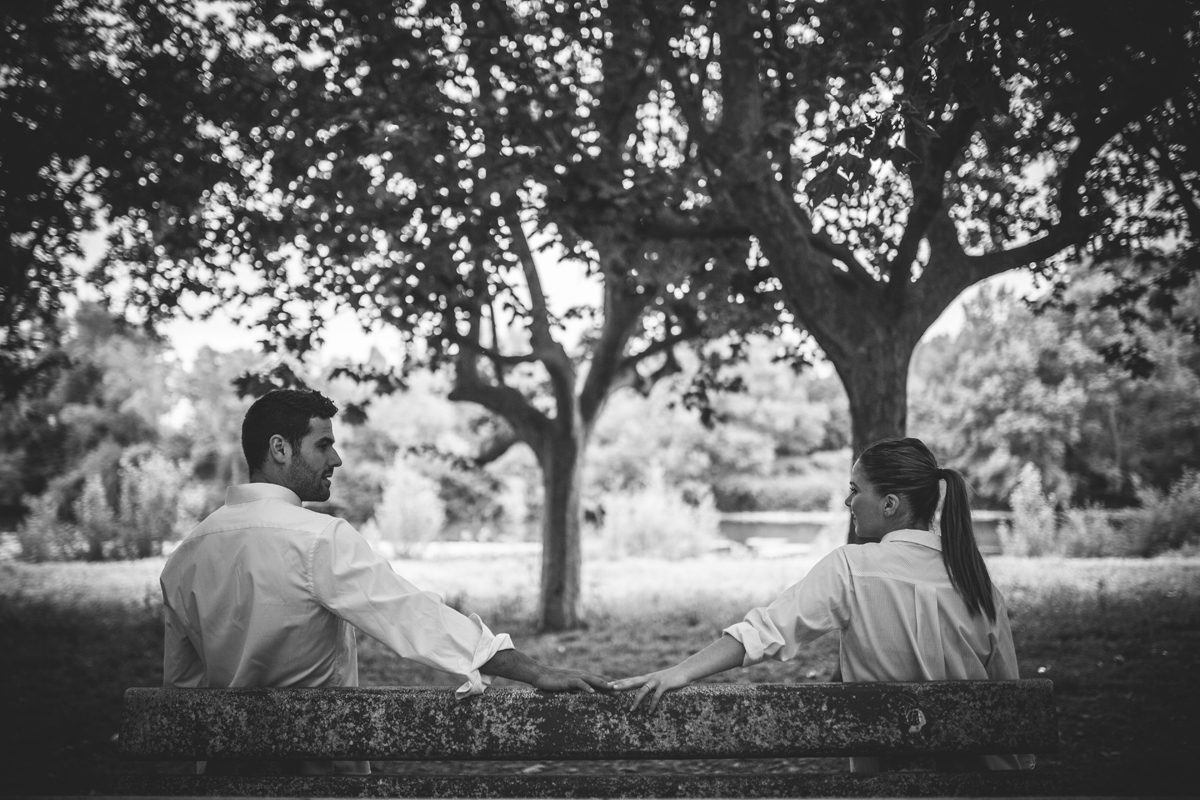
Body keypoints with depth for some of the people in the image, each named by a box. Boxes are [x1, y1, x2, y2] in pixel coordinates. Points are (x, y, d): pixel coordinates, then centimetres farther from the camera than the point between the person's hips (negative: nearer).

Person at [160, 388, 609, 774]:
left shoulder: (184, 555, 0)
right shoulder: (319, 540, -21)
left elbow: (180, 683, 9)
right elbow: (414, 616, -28)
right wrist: (536, 673, -29)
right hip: (318, 765, -6)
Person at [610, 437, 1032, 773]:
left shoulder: (850, 568, -12)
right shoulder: (976, 579, -3)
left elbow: (770, 627, -22)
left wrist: (681, 672, -26)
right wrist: (1023, 768, 12)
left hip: (884, 769, -3)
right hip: (978, 770, 3)